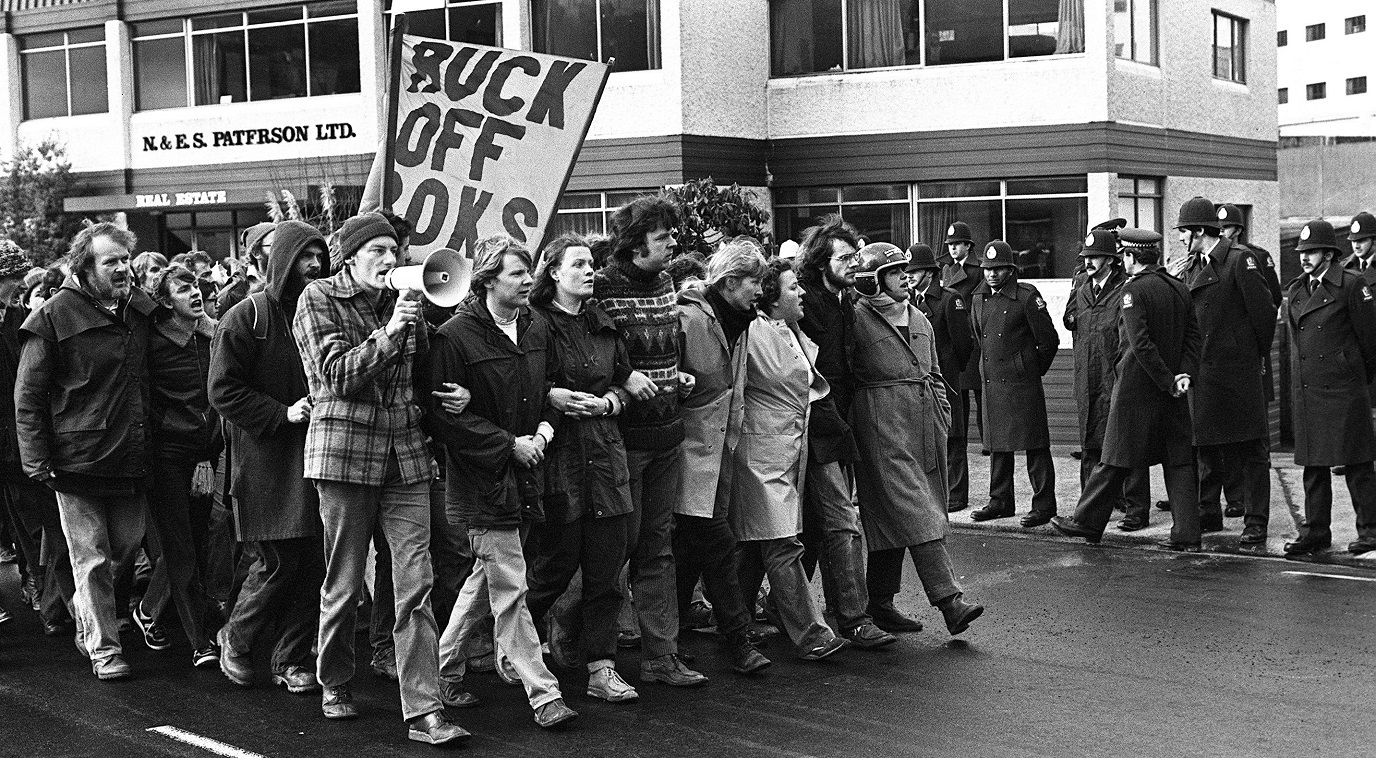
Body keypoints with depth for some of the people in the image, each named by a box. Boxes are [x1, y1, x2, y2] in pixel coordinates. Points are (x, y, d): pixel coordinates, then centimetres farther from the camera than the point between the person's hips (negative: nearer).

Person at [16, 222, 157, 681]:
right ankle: (103, 648, 11)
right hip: (79, 457, -5)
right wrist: (37, 459, -11)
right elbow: (28, 395, -5)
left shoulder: (140, 311, 9)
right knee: (92, 557, 1)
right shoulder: (56, 316, -7)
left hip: (131, 456, 5)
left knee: (128, 545, 11)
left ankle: (85, 615, 36)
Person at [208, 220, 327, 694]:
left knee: (312, 564, 2)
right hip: (265, 463, -5)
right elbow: (222, 389, -8)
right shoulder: (247, 317, -4)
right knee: (278, 564, -6)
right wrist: (282, 414, -15)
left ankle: (293, 660, 14)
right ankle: (235, 638, 19)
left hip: (311, 459, 5)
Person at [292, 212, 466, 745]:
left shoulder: (398, 301, 14)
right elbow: (337, 375, -10)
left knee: (416, 584, -4)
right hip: (345, 449, -4)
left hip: (406, 452, 4)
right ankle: (334, 685, 28)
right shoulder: (319, 298, 0)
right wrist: (389, 333, -18)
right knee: (344, 585, 5)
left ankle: (423, 711, -4)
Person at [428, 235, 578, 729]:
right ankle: (543, 695, -4)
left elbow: (551, 387, 19)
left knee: (486, 577, 17)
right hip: (483, 477, -7)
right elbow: (446, 413, -15)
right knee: (510, 589, -6)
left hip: (523, 474, 7)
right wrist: (509, 444, -17)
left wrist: (544, 428, -1)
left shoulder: (536, 330, 8)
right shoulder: (456, 336, -14)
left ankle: (446, 672, 33)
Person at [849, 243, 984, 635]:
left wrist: (943, 411, 14)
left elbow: (934, 372, 24)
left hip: (925, 424, 8)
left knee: (893, 517, 11)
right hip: (882, 423, -8)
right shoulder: (858, 319, -7)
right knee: (915, 513, -12)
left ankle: (880, 603, 19)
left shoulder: (918, 319, 17)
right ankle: (950, 600, -16)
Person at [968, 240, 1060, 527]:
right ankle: (1000, 501, 23)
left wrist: (1034, 370, 3)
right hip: (991, 382, 6)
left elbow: (1049, 341, -6)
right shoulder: (979, 298, 10)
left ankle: (1044, 505, 2)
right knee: (997, 445, 13)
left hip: (1023, 383, -6)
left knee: (1035, 445, -3)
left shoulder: (1027, 296, -9)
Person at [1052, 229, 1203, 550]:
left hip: (1135, 388, -6)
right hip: (1170, 392, 6)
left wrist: (1168, 381, -15)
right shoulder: (1180, 289, 9)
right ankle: (1186, 534, 4)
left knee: (1115, 459, 3)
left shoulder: (1134, 289, -12)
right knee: (1179, 461, 5)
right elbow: (1193, 336, 6)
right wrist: (1184, 373, -4)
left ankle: (1087, 522, 15)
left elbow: (1141, 343, -19)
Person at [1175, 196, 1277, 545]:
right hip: (1203, 369, 7)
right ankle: (1207, 514, 24)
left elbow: (1263, 309, -11)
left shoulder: (1240, 259, -9)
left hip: (1239, 369, -7)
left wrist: (1258, 351, -2)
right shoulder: (1191, 268, 14)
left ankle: (1256, 524, 2)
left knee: (1251, 450, -1)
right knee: (1207, 449, 13)